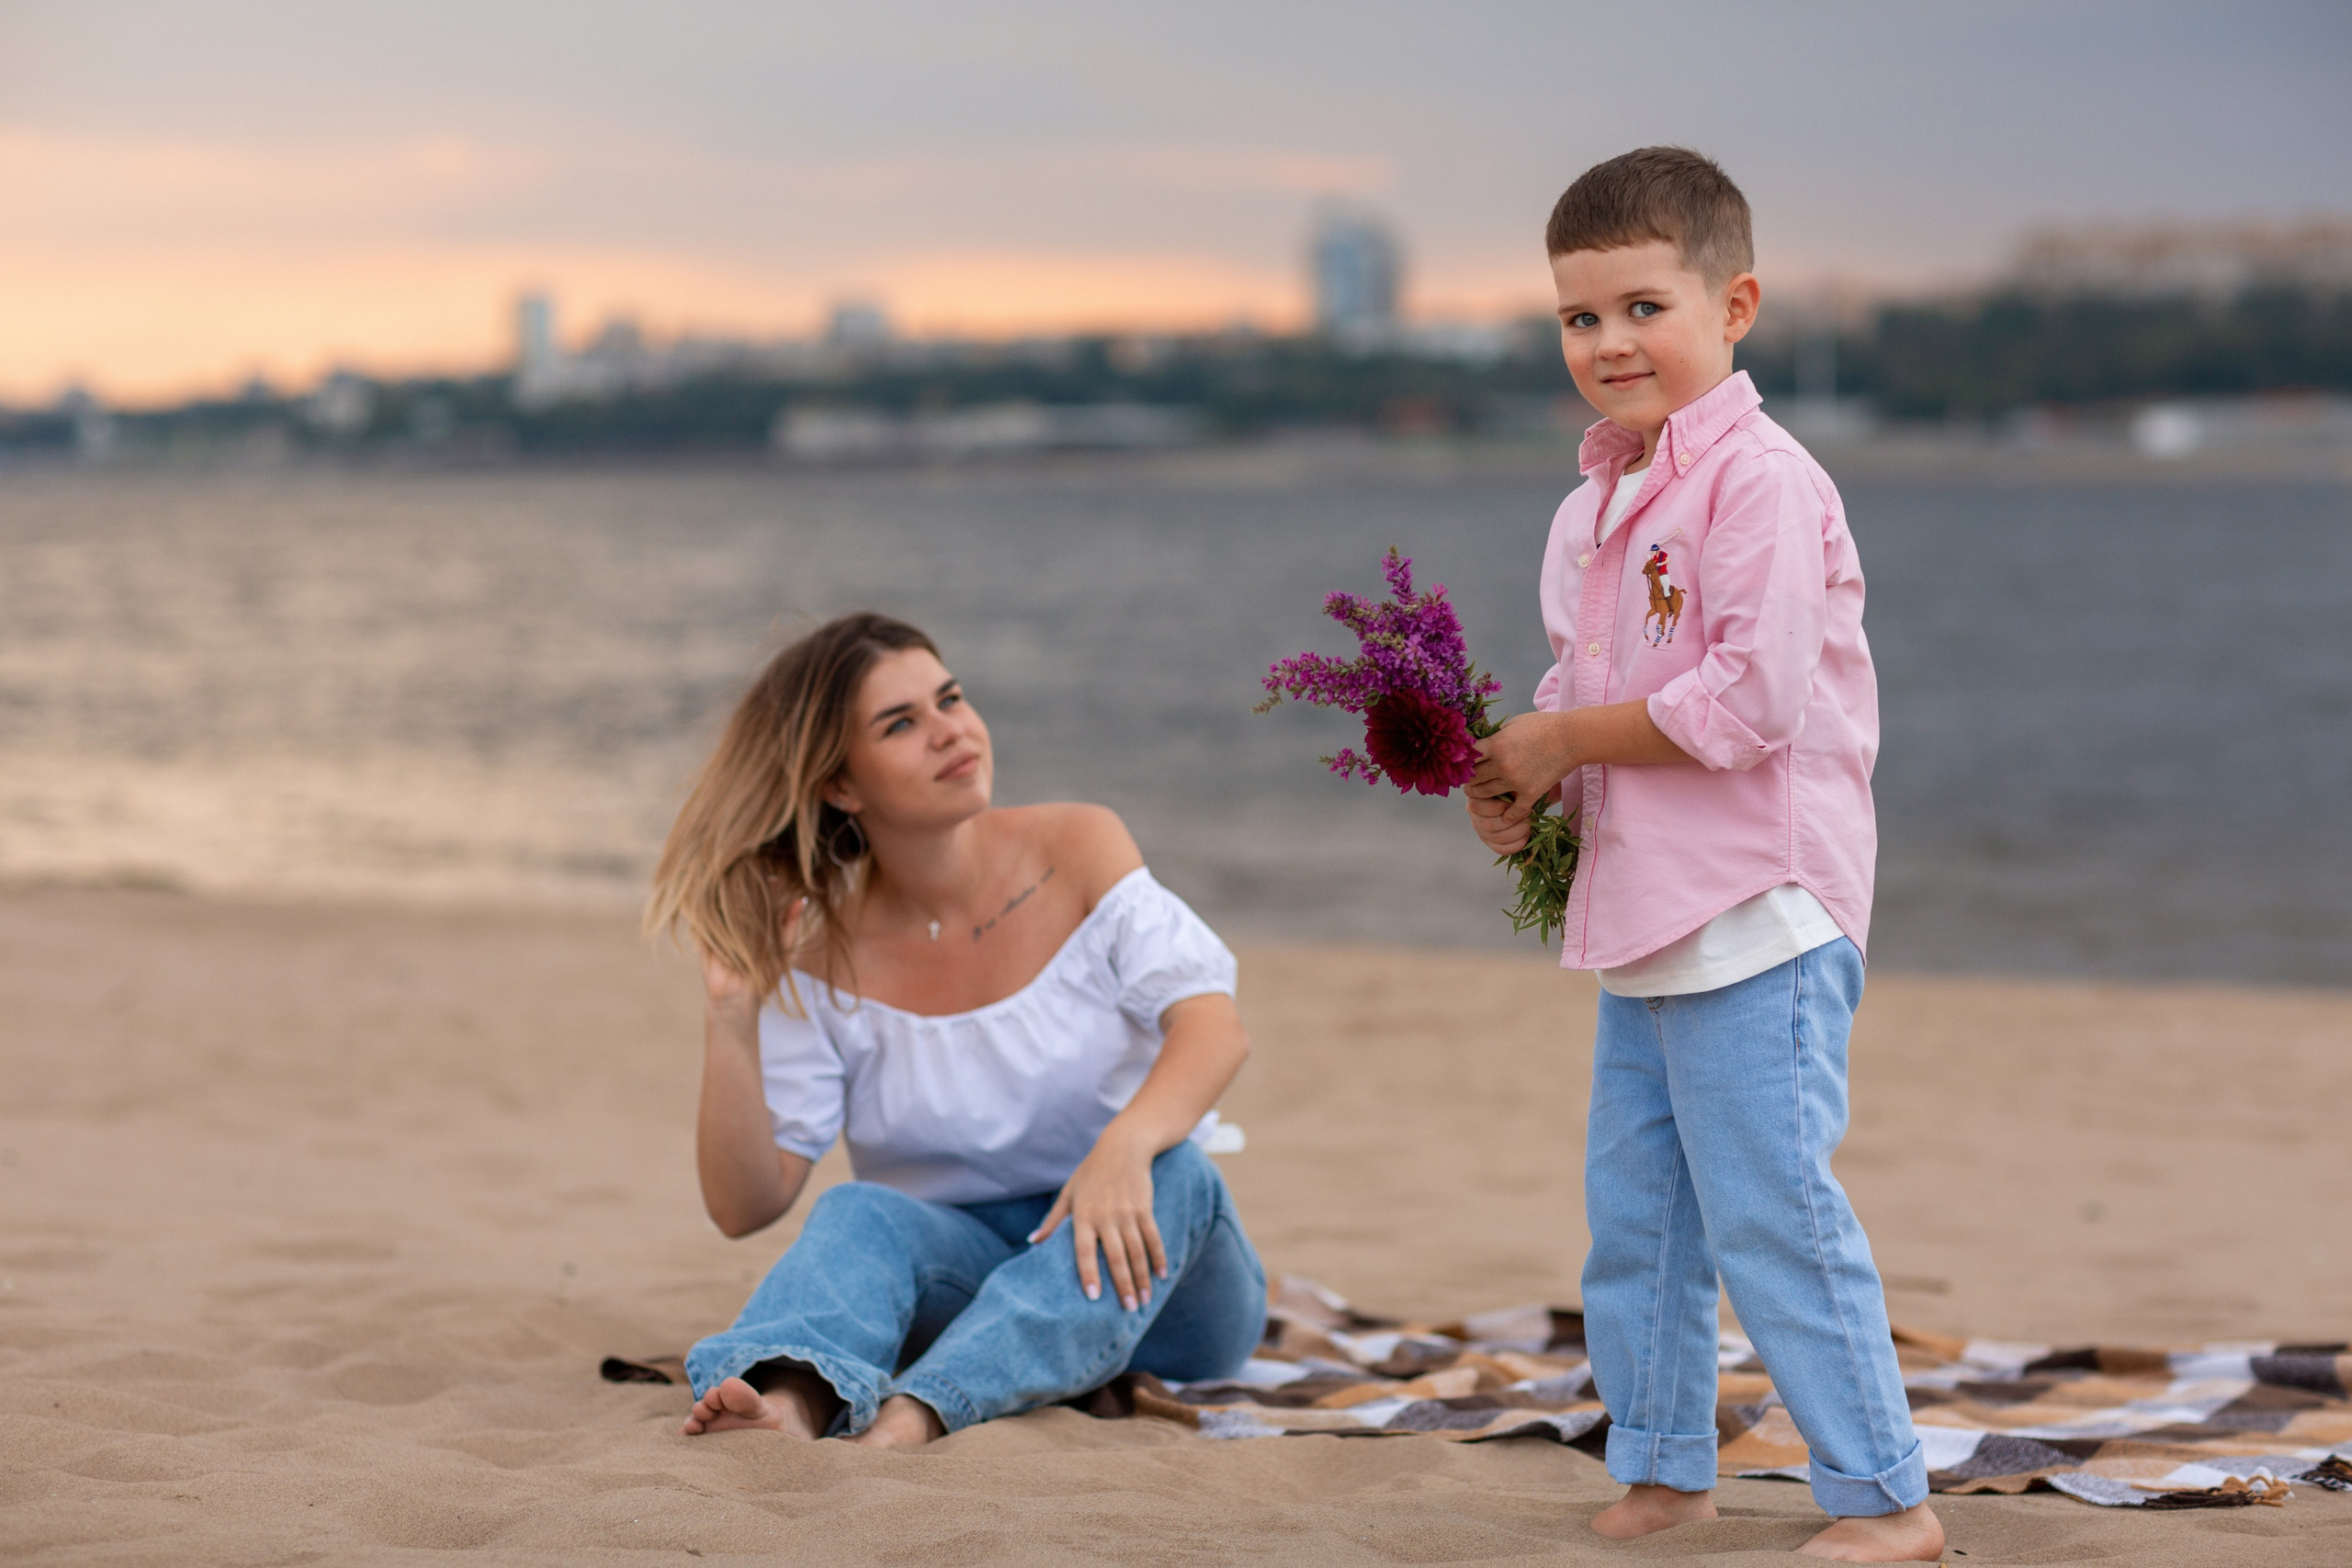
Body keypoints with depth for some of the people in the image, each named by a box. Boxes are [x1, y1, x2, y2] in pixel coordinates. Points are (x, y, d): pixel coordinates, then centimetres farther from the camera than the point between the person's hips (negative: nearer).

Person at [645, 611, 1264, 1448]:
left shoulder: (1078, 849, -5)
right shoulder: (824, 961, -3)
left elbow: (1214, 1025, -18)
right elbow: (746, 1205, -7)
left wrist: (1125, 1145, -39)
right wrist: (731, 1017, -20)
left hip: (1156, 1284, 0)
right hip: (955, 1265, 1)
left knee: (1171, 1175, -32)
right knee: (860, 1213, -28)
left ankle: (917, 1411, -52)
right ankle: (791, 1401, -60)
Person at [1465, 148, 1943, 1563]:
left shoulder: (1762, 482, -15)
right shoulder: (1593, 508, 13)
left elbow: (1751, 700, -23)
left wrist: (1563, 739, -15)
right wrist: (1523, 789, 3)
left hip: (1759, 914, -9)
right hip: (1640, 916, 9)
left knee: (1769, 1213, -7)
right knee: (1633, 1214, 15)